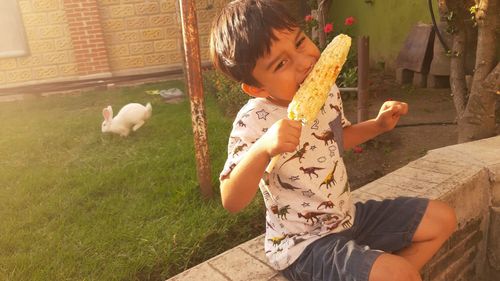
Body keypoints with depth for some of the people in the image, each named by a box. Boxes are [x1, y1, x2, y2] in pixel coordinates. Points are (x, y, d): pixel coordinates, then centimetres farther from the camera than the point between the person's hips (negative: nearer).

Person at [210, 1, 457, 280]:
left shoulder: (327, 90, -4)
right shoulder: (254, 122, -25)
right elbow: (231, 202, -30)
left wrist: (378, 124, 2)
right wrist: (263, 149, -44)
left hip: (347, 215, 8)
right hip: (302, 245, -7)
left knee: (443, 218, 13)